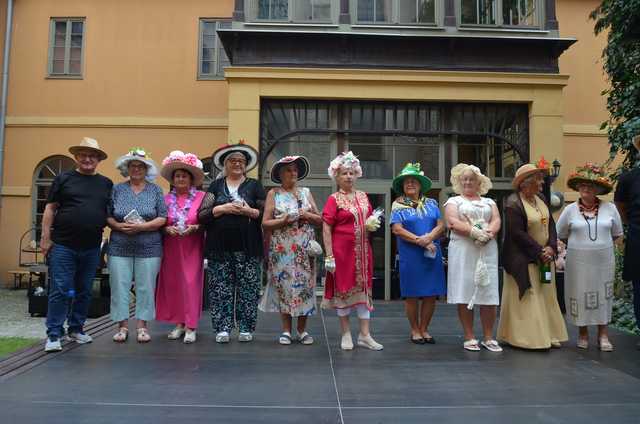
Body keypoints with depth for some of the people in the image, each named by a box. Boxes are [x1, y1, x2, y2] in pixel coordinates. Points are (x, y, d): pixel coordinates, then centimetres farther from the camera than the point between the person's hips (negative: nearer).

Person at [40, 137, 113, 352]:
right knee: (60, 291, -1)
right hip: (63, 246, -3)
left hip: (92, 248, 3)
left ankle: (76, 329, 26)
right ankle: (54, 335, 8)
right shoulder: (63, 179, 3)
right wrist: (45, 238, -3)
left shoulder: (106, 184, 10)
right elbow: (50, 209, 2)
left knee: (84, 292, 12)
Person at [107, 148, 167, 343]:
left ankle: (142, 326, 13)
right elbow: (107, 216, 6)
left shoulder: (155, 190, 5)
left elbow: (162, 218, -2)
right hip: (120, 247, 1)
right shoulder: (117, 189, 8)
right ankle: (122, 326, 13)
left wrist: (142, 226, -14)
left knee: (145, 287, 2)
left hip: (148, 248, -1)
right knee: (119, 286, 1)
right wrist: (119, 226, -12)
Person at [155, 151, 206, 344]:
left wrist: (194, 228, -17)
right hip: (171, 248, 3)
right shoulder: (166, 198, 8)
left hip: (192, 248, -3)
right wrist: (167, 229, -11)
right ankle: (179, 323, 17)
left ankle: (190, 326, 3)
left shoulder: (201, 197, -2)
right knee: (172, 284, 5)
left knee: (191, 284, -4)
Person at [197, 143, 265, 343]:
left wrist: (249, 211, -11)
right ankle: (222, 328, 10)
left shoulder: (255, 185, 11)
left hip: (248, 247, -1)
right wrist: (223, 208, -10)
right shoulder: (215, 186, 13)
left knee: (248, 289, 1)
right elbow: (202, 215, 4)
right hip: (219, 247, 1)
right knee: (220, 289, 1)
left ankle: (246, 328, 12)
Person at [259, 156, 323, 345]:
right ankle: (286, 330, 13)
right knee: (284, 286, -1)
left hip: (304, 249, 2)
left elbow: (319, 220, 11)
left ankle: (302, 329, 14)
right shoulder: (273, 194, 4)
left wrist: (307, 215, -7)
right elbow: (265, 223, -1)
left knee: (304, 285, 2)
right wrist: (283, 220, -16)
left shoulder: (306, 192, 12)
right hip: (282, 249, -2)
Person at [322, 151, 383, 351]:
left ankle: (364, 335, 15)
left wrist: (371, 225, -3)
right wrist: (329, 255, -16)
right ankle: (346, 334, 18)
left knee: (363, 289, 7)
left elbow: (370, 219, 22)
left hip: (362, 251, 5)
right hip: (342, 251, -5)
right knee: (343, 289, 4)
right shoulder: (334, 199, -7)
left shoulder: (363, 196, 9)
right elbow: (326, 228, -11)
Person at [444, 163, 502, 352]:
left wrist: (488, 233, -15)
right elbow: (452, 223, -5)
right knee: (465, 293, -4)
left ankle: (488, 338, 9)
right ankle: (469, 337, 5)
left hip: (487, 250, 3)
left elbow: (496, 221, 6)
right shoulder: (454, 201, 12)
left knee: (489, 294, 0)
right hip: (463, 250, -2)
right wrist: (474, 232, -18)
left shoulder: (489, 202, 21)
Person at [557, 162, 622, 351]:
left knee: (603, 295, 8)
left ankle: (603, 335, 21)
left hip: (603, 261, 1)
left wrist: (602, 244, 7)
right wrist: (578, 245, 8)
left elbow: (616, 233, 12)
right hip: (578, 262, -1)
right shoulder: (570, 210, -3)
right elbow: (561, 235, 7)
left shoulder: (610, 208, -1)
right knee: (580, 295, 5)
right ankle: (583, 334, 22)